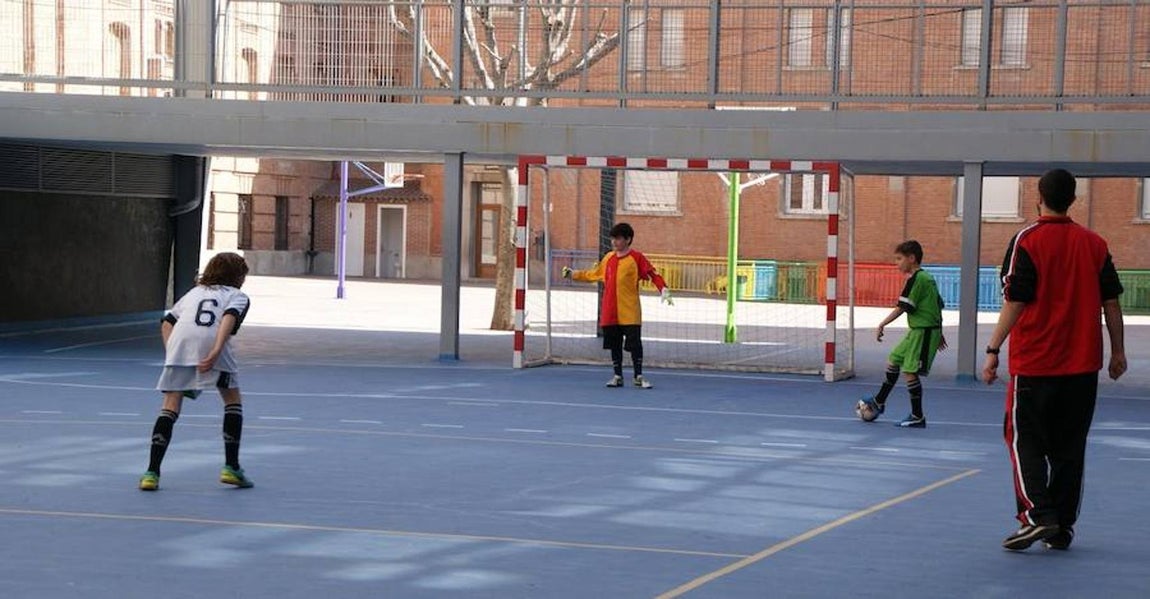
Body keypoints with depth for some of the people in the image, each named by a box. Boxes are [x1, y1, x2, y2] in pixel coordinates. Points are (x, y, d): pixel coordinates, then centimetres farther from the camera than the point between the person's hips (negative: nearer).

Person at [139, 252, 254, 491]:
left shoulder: (194, 292, 35)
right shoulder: (238, 296, 22)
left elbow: (167, 322, 22)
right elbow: (229, 318, -1)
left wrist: (170, 353, 18)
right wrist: (216, 351, -13)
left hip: (179, 343, 3)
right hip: (211, 345, -3)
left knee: (171, 406, 5)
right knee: (233, 399, 18)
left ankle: (152, 472, -5)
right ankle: (231, 467, 15)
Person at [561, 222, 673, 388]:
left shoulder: (636, 257, -4)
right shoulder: (608, 258, 13)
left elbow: (653, 275, -10)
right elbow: (593, 274, 27)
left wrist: (664, 290, -24)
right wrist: (573, 274, 28)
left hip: (630, 314, -5)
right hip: (610, 313, 5)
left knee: (635, 344, -4)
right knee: (614, 345, 9)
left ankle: (639, 376, 4)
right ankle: (618, 376, 18)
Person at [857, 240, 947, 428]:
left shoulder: (916, 279, -15)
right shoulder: (928, 278, 14)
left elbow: (902, 307, -17)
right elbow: (938, 305, 19)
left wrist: (882, 325, -11)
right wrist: (938, 333, 25)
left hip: (923, 331, -10)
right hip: (917, 331, 10)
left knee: (910, 371, -7)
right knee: (893, 359, 19)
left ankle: (917, 417, -3)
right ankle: (879, 402, 32)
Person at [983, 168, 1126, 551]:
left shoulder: (1027, 241, -8)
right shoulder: (1095, 244, 4)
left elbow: (1015, 302, -12)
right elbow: (1110, 302, 6)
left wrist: (993, 351, -9)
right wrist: (1118, 352, 15)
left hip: (1034, 365, -4)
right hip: (1083, 364, 4)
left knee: (1024, 440, 3)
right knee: (1069, 447, 10)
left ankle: (1036, 515, -13)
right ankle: (1062, 528, 10)